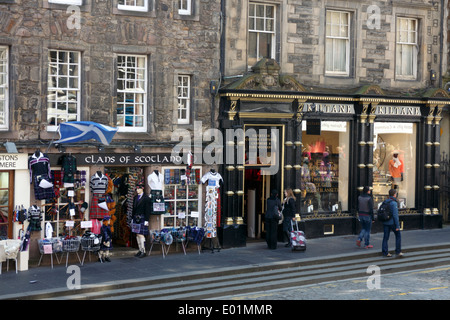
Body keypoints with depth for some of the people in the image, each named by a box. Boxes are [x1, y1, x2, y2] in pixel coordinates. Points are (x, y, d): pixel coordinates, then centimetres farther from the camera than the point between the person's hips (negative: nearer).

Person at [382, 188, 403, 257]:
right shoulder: (394, 203, -15)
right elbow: (395, 215, -19)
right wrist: (397, 226, -16)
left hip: (385, 223, 6)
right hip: (392, 223, -6)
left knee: (385, 237, 6)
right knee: (398, 236, 11)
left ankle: (385, 252, 2)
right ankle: (398, 251, 11)